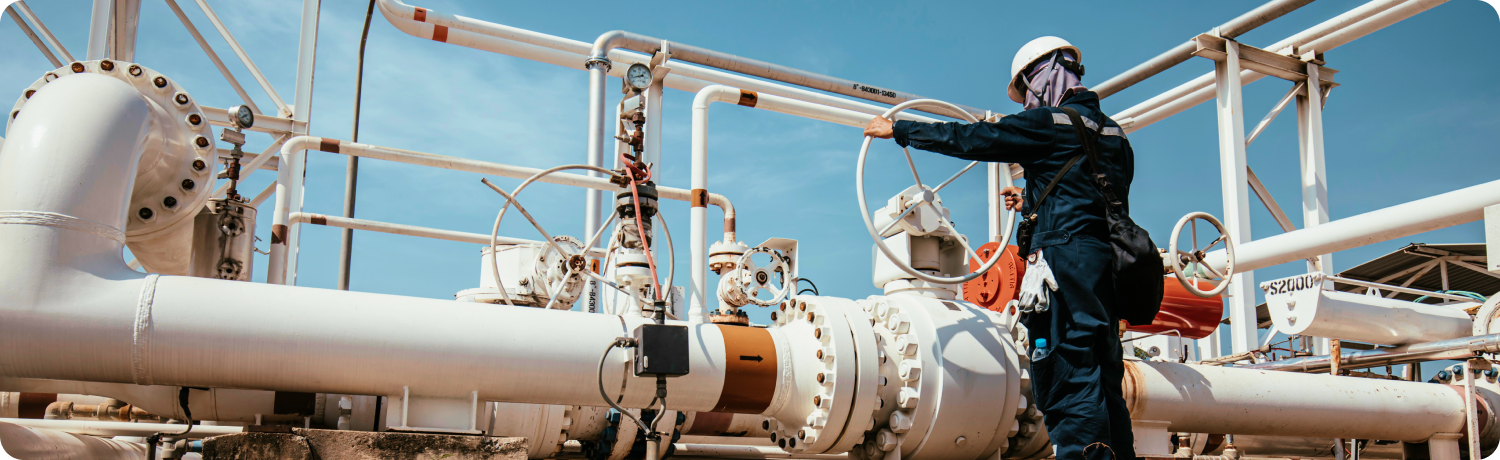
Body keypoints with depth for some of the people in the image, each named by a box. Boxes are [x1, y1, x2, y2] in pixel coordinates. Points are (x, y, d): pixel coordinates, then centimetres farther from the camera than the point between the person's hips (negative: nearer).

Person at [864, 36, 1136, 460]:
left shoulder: (1049, 123, -3)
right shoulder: (1113, 133, 22)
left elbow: (971, 139, -2)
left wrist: (898, 130, 7)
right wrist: (1034, 204, 37)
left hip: (1066, 260, -8)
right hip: (1109, 264, 9)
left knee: (1071, 378, -12)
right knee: (1104, 383, 11)